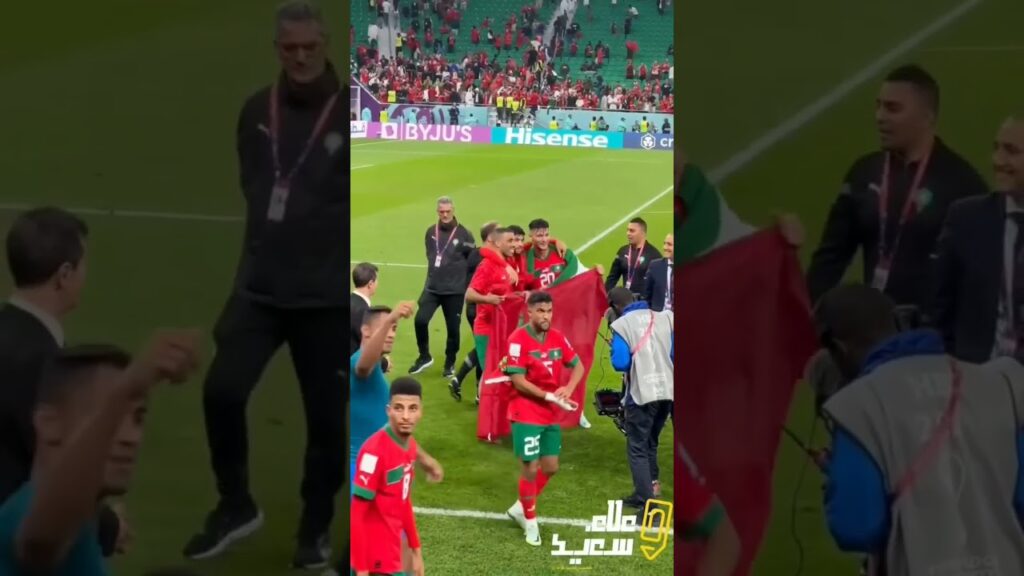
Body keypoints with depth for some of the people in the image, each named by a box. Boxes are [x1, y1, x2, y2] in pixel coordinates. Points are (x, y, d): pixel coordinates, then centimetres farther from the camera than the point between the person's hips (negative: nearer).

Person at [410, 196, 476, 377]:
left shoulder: (464, 234, -7)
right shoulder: (431, 232, 4)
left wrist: (466, 283, 1)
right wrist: (437, 271, 13)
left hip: (455, 290, -3)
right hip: (432, 287, 3)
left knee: (453, 328, 3)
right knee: (420, 320, -12)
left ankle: (450, 364, 22)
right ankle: (424, 357, 9)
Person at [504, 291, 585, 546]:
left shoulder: (557, 338, 3)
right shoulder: (518, 339, -15)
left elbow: (577, 365, 12)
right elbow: (518, 381, -18)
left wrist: (568, 388, -8)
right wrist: (550, 396, -20)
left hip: (551, 416, 6)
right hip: (526, 415, -6)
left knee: (550, 467, 11)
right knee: (531, 468, -2)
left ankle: (520, 508, 32)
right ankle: (530, 520, 17)